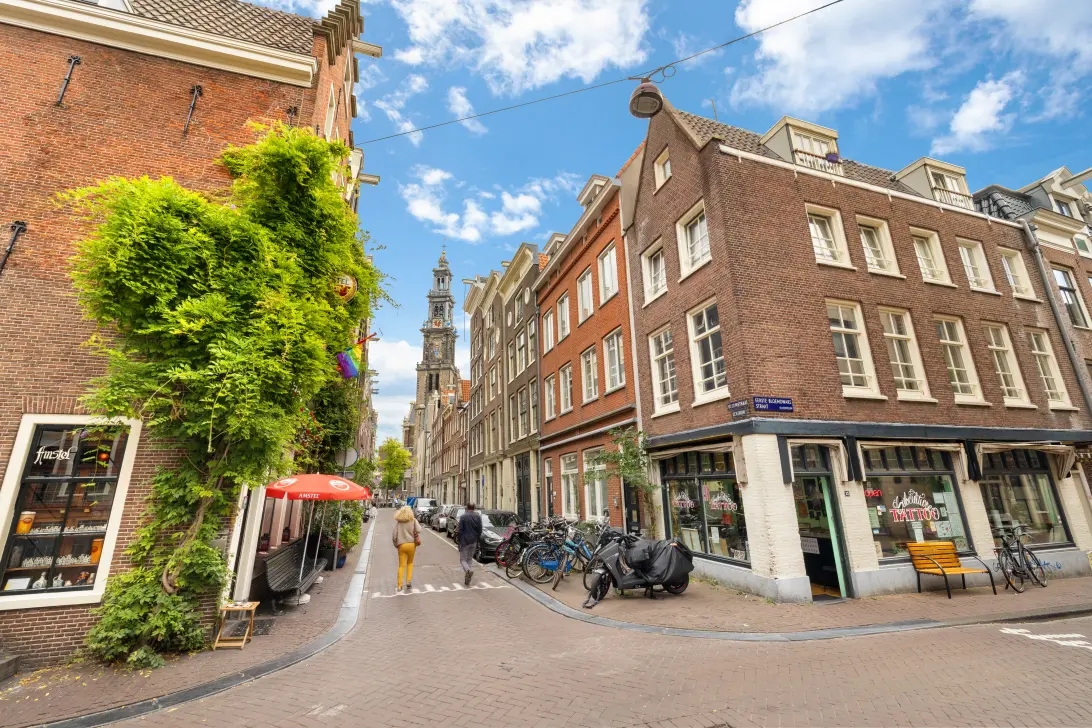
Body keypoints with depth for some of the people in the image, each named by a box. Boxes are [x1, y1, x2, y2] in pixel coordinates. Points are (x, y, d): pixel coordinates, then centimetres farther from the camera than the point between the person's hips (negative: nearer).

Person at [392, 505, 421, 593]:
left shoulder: (398, 522, 1)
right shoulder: (413, 520, -1)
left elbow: (394, 536, -3)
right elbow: (418, 530, -14)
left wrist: (396, 544, 12)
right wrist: (416, 537, 5)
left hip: (401, 545, 0)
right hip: (411, 544, 0)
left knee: (401, 565, 9)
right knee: (410, 563, 19)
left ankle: (399, 585, 6)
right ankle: (408, 581, 11)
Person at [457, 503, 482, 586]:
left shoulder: (463, 517, -10)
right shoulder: (478, 517, 2)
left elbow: (460, 530, -10)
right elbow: (480, 530, 3)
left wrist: (459, 542, -3)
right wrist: (477, 539, 14)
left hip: (464, 541, -4)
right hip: (473, 541, 4)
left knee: (463, 559, 5)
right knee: (470, 559, 15)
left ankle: (468, 570, -24)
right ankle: (467, 580, 13)